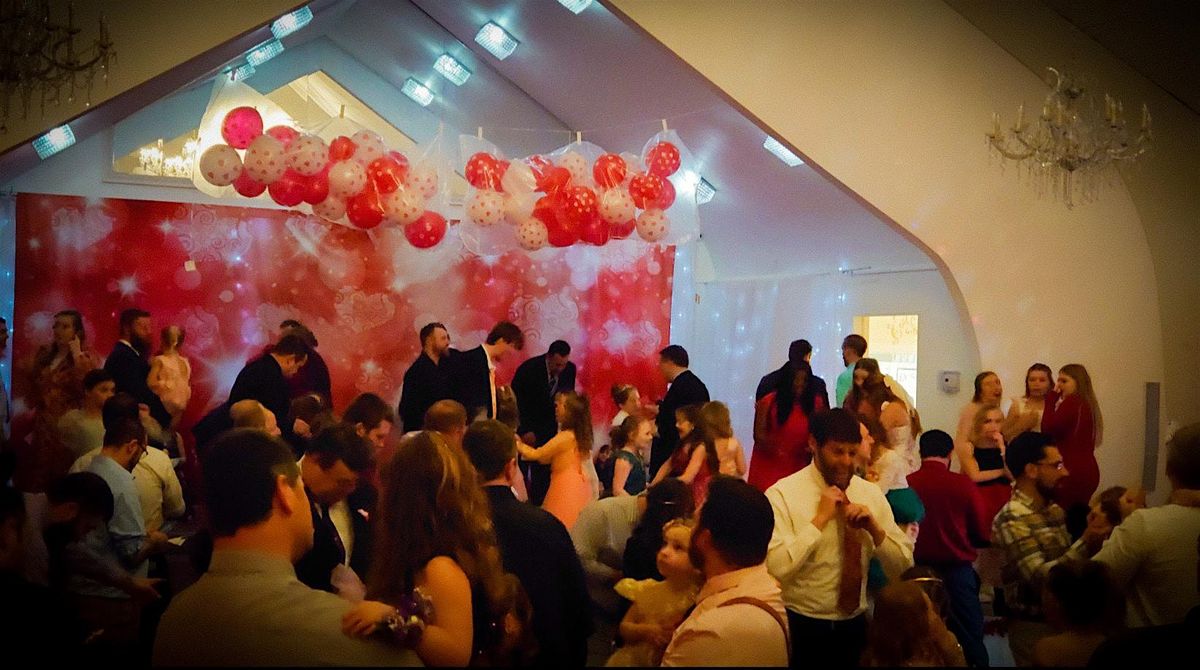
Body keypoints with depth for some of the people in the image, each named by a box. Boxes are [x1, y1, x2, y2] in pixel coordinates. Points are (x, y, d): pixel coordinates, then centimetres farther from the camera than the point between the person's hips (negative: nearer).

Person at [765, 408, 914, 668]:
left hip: (855, 626, 5)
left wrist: (874, 528, -12)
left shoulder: (871, 494, 3)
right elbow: (775, 569, -24)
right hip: (801, 628, -4)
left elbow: (904, 568, 4)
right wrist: (820, 519, -22)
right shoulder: (782, 495, -13)